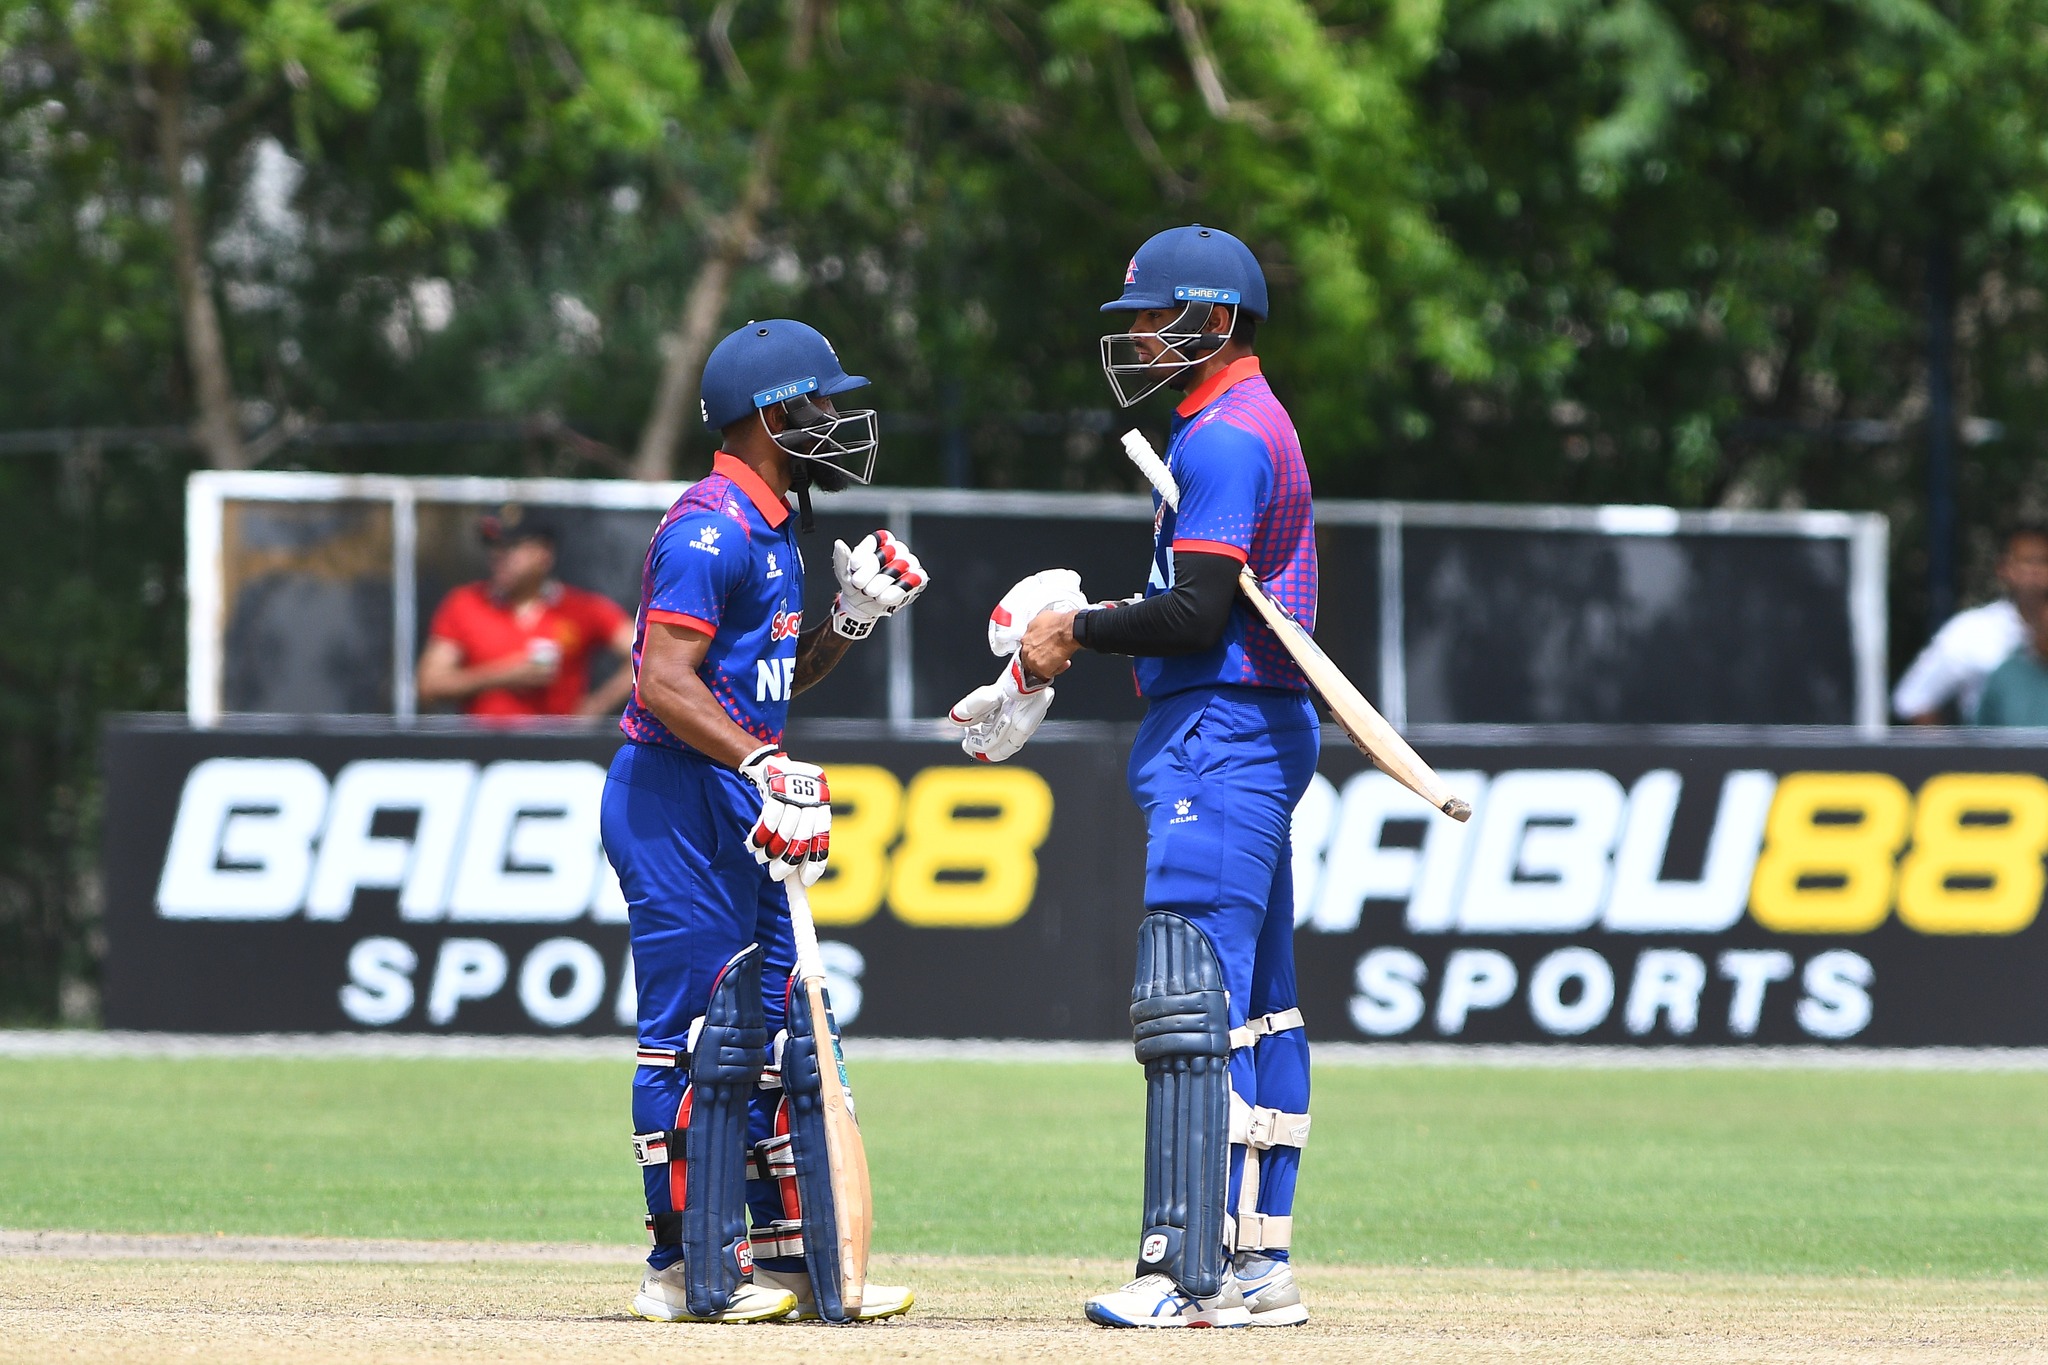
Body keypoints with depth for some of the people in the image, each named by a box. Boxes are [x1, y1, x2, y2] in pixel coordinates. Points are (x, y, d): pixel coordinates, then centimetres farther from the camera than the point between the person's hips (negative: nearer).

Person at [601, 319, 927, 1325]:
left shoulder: (769, 531, 16)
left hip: (736, 815, 11)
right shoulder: (713, 526, -16)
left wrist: (853, 617, 10)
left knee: (770, 1033, 12)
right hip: (676, 802, -11)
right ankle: (684, 1269, -5)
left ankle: (792, 1254, 17)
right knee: (693, 1031, -8)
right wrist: (764, 766, -31)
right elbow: (664, 681, -24)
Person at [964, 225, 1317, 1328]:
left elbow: (1197, 614, -22)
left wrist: (1076, 631, -9)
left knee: (1189, 1005, -15)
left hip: (1219, 733, -11)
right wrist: (1068, 640, 13)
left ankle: (1191, 1272, -20)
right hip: (1254, 731, 11)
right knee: (1256, 1009, 11)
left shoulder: (1224, 438, -14)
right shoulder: (1248, 428, 20)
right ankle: (1258, 1264, 14)